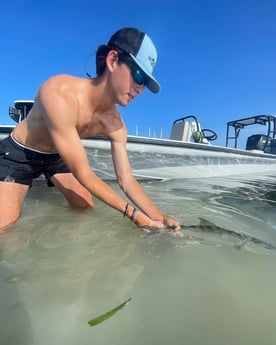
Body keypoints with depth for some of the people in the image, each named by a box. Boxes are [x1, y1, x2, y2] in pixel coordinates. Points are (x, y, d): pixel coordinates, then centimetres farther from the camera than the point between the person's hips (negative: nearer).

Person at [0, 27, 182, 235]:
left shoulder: (114, 123, -20)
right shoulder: (58, 95, -39)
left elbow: (127, 181, -18)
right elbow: (83, 174, -37)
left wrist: (159, 217, -28)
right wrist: (135, 214, -35)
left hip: (57, 156, 5)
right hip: (18, 153, -4)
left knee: (87, 207, 6)